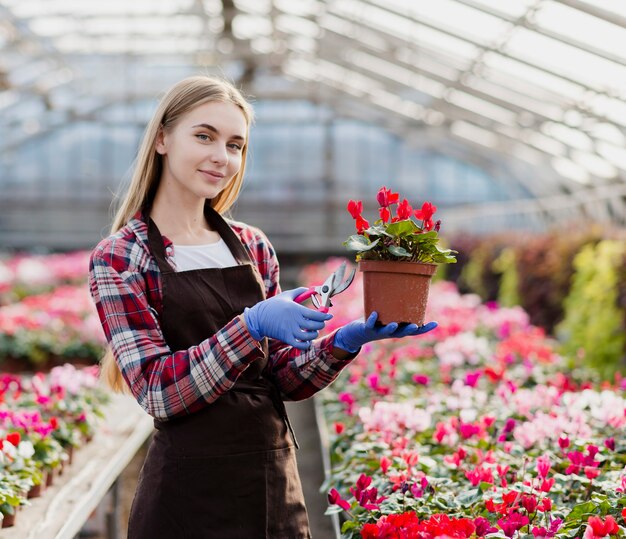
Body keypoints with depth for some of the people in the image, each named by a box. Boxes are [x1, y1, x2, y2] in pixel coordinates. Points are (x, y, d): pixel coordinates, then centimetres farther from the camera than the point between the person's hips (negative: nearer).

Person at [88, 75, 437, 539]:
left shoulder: (253, 246, 9)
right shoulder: (121, 256, -5)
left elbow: (283, 378, 8)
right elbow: (157, 391, -14)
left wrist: (342, 344, -10)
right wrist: (251, 326, -25)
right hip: (191, 496, -5)